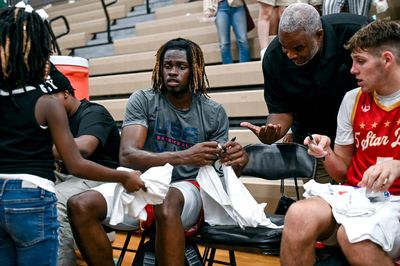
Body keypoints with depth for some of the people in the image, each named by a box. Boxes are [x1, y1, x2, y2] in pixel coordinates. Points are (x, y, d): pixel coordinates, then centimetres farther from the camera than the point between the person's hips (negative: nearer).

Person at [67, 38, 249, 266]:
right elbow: (127, 156, -16)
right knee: (79, 206, -24)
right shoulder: (143, 101, -2)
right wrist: (183, 157, -30)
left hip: (186, 189, -1)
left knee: (166, 204, -39)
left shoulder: (214, 113, 1)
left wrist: (236, 162, -20)